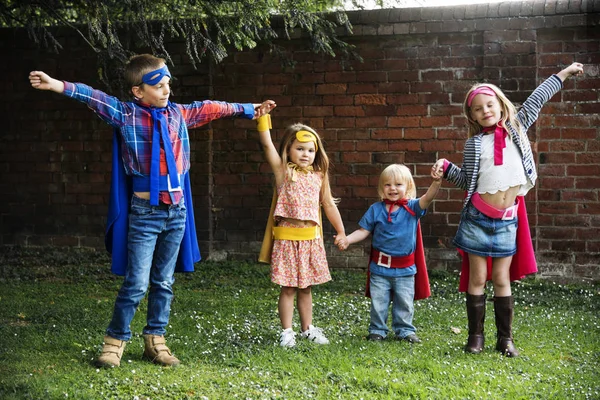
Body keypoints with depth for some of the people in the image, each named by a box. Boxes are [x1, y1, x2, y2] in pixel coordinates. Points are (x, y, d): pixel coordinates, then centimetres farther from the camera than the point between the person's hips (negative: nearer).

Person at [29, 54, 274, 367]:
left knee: (164, 282, 11)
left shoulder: (179, 114, 9)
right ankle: (115, 341, 8)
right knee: (137, 283, -6)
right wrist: (57, 85, -30)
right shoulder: (125, 114, -4)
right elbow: (95, 98, -16)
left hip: (177, 210, 5)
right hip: (145, 212, -5)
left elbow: (210, 109, 22)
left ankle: (155, 341, 20)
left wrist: (248, 109, 34)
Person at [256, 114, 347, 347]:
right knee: (288, 288, 0)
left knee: (306, 287, 14)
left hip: (311, 238, 4)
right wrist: (263, 117, -18)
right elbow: (267, 144, -13)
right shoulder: (283, 171, -3)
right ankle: (287, 332, 8)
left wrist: (341, 232, 18)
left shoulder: (319, 176, 8)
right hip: (287, 237, -4)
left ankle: (307, 329, 25)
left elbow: (328, 205, 16)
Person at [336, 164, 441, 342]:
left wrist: (436, 182, -39)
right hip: (380, 267, 1)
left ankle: (405, 331, 23)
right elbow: (363, 231, 2)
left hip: (405, 269, 0)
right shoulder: (376, 209, -1)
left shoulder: (412, 208, -5)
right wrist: (347, 239, -13)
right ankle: (377, 330, 21)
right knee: (378, 302, 8)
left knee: (405, 303, 10)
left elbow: (427, 198, -22)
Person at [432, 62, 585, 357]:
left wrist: (564, 73, 22)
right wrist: (446, 167, -5)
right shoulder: (474, 144, 3)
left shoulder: (515, 129, 7)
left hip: (507, 220, 1)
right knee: (477, 278, 2)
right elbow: (467, 180, 10)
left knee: (502, 279, 4)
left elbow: (535, 101, 15)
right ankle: (475, 336, 9)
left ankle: (505, 338, 11)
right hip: (478, 218, -1)